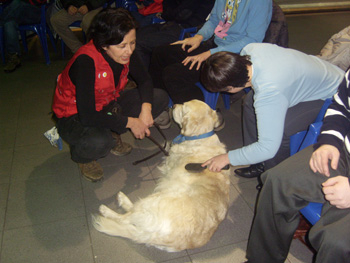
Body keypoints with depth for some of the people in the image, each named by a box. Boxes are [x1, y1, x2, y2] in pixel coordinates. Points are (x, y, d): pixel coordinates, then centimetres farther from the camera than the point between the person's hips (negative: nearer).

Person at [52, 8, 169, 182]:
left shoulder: (126, 52, -15)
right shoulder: (86, 61, -33)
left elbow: (144, 80, 1)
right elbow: (87, 116, -35)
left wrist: (146, 109, -19)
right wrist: (129, 122, -27)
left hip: (107, 105, 7)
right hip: (75, 116, -6)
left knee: (160, 98, -7)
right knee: (99, 142, -40)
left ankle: (111, 135, 7)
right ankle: (81, 156, -1)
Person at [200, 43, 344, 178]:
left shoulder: (268, 92, -41)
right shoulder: (250, 49, -20)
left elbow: (268, 148, -36)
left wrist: (228, 158, -24)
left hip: (330, 96, -9)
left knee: (275, 131, -27)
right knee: (250, 102, 4)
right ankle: (260, 164, 19)